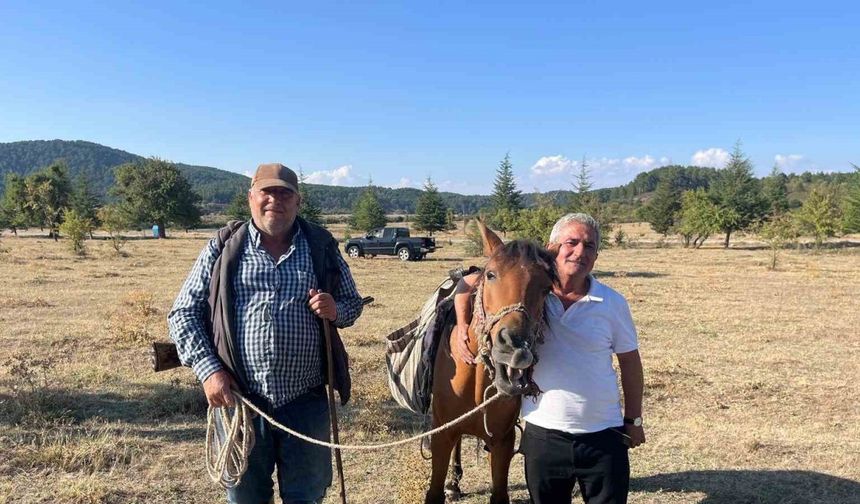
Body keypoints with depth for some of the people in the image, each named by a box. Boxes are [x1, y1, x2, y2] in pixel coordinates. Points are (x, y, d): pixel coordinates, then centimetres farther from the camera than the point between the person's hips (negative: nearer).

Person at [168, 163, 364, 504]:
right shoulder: (222, 248, 1)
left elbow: (353, 303, 11)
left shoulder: (322, 246, 3)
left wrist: (335, 311, -13)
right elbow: (183, 313, 2)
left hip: (306, 401, 1)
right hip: (239, 399, 0)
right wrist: (208, 370, -10)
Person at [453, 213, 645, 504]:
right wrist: (462, 327, -10)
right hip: (543, 435, 0)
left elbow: (630, 362, 6)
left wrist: (634, 420, 7)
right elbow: (467, 285, 5)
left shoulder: (613, 303, -4)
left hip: (604, 436, 0)